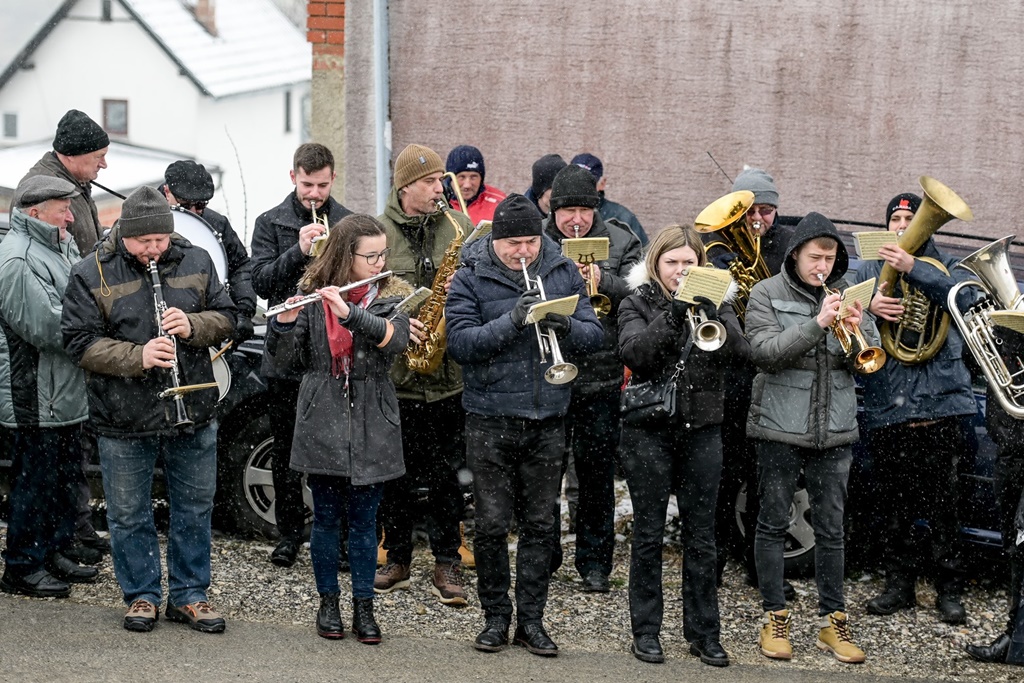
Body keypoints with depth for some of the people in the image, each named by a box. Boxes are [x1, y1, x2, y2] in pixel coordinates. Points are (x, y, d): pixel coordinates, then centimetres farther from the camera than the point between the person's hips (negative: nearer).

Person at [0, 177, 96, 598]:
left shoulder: (61, 248, 13)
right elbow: (44, 325, -25)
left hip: (66, 394, 10)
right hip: (34, 395, -10)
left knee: (65, 477, 17)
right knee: (36, 480, -2)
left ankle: (54, 553, 30)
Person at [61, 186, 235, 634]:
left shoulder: (196, 262, 2)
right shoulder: (92, 274, -8)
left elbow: (225, 318, 8)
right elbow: (80, 342, -10)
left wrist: (193, 325, -13)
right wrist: (137, 356, -22)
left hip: (193, 411, 2)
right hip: (124, 420, -2)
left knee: (195, 508, 11)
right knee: (129, 513, 8)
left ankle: (189, 595, 25)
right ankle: (141, 596, 24)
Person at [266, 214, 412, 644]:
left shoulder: (392, 296, 2)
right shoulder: (312, 294, 2)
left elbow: (394, 338, -19)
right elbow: (287, 360, 0)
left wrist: (348, 312, -31)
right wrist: (285, 323, -19)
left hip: (371, 423, 0)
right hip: (322, 419, 0)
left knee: (364, 518, 5)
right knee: (326, 515, 7)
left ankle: (363, 607, 13)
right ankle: (328, 602, 19)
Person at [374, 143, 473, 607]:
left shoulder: (458, 227, 5)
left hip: (448, 373, 1)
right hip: (395, 373, -1)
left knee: (446, 473, 4)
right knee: (396, 473, 9)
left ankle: (447, 565, 13)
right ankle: (397, 560, 21)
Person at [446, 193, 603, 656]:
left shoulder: (563, 272, 5)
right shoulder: (470, 278, -4)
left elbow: (594, 336, 3)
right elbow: (459, 343, -14)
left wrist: (566, 326, -19)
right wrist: (511, 321, -25)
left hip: (548, 420, 3)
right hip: (490, 421, -2)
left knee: (539, 525, 8)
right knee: (492, 525, 3)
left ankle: (531, 620, 18)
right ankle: (495, 617, 17)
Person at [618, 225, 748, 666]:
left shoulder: (716, 302, 8)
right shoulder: (637, 303, 2)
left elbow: (739, 349, -10)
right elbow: (633, 351, -17)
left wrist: (707, 311, -24)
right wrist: (672, 315, -29)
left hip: (702, 429, 2)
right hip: (649, 430, -2)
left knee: (701, 537, 6)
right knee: (648, 534, 4)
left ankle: (703, 632, 13)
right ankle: (646, 631, 12)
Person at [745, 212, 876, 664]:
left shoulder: (844, 295, 9)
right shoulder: (767, 294, -2)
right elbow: (764, 351, -16)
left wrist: (859, 330, -16)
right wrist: (818, 323, -25)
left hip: (834, 428, 3)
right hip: (780, 425, -3)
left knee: (831, 527, 5)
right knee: (773, 522, 4)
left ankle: (833, 619, 12)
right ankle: (774, 617, 12)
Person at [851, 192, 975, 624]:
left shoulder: (943, 265, 10)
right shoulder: (871, 269, 16)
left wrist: (913, 268, -24)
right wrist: (869, 307, -19)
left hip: (938, 402, -2)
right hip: (887, 404, 3)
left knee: (941, 501, -3)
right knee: (894, 503, 7)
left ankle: (949, 590, 4)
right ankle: (899, 585, 16)